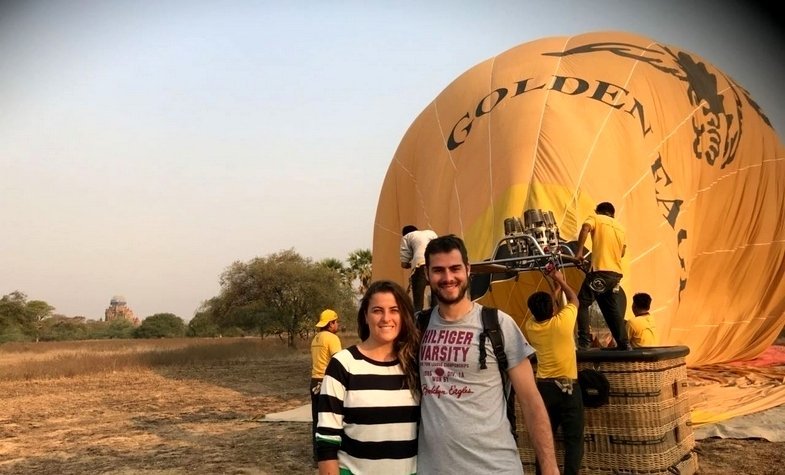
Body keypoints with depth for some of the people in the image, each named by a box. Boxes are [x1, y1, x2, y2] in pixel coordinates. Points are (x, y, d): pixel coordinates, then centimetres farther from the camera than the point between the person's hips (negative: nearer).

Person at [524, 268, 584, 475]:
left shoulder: (529, 327, -2)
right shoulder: (563, 320, -12)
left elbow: (541, 311, 21)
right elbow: (574, 299, 9)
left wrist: (556, 289, 28)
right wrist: (561, 281, 22)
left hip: (544, 387, 4)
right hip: (568, 387, -4)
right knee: (574, 439, 2)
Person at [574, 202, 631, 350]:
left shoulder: (595, 218, 6)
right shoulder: (620, 227, 22)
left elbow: (585, 228, -16)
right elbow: (622, 251, 24)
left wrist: (579, 251, -12)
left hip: (600, 271, -6)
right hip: (616, 274, 6)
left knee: (582, 304, -2)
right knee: (612, 309, 14)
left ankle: (584, 342, -10)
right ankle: (624, 344, 15)